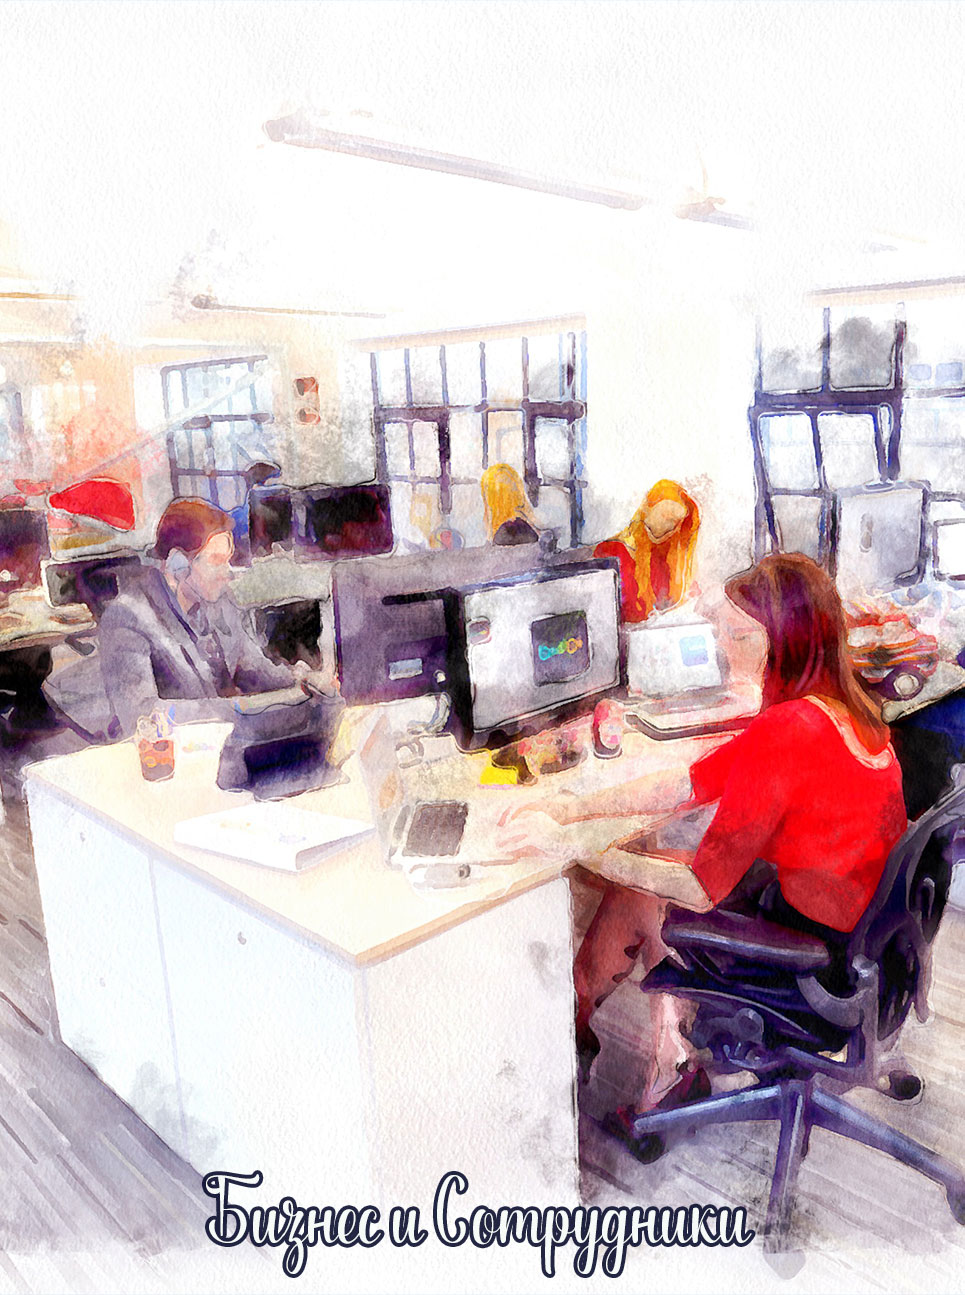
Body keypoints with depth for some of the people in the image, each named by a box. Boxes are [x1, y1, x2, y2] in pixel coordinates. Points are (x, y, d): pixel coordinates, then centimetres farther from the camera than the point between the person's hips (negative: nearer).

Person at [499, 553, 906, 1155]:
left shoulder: (783, 734, -29)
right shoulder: (849, 706, 0)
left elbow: (700, 886, -24)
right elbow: (690, 785, 0)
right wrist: (579, 807, -4)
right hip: (867, 935, 8)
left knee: (633, 894, 8)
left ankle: (575, 1021, 37)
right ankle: (672, 1071, 26)